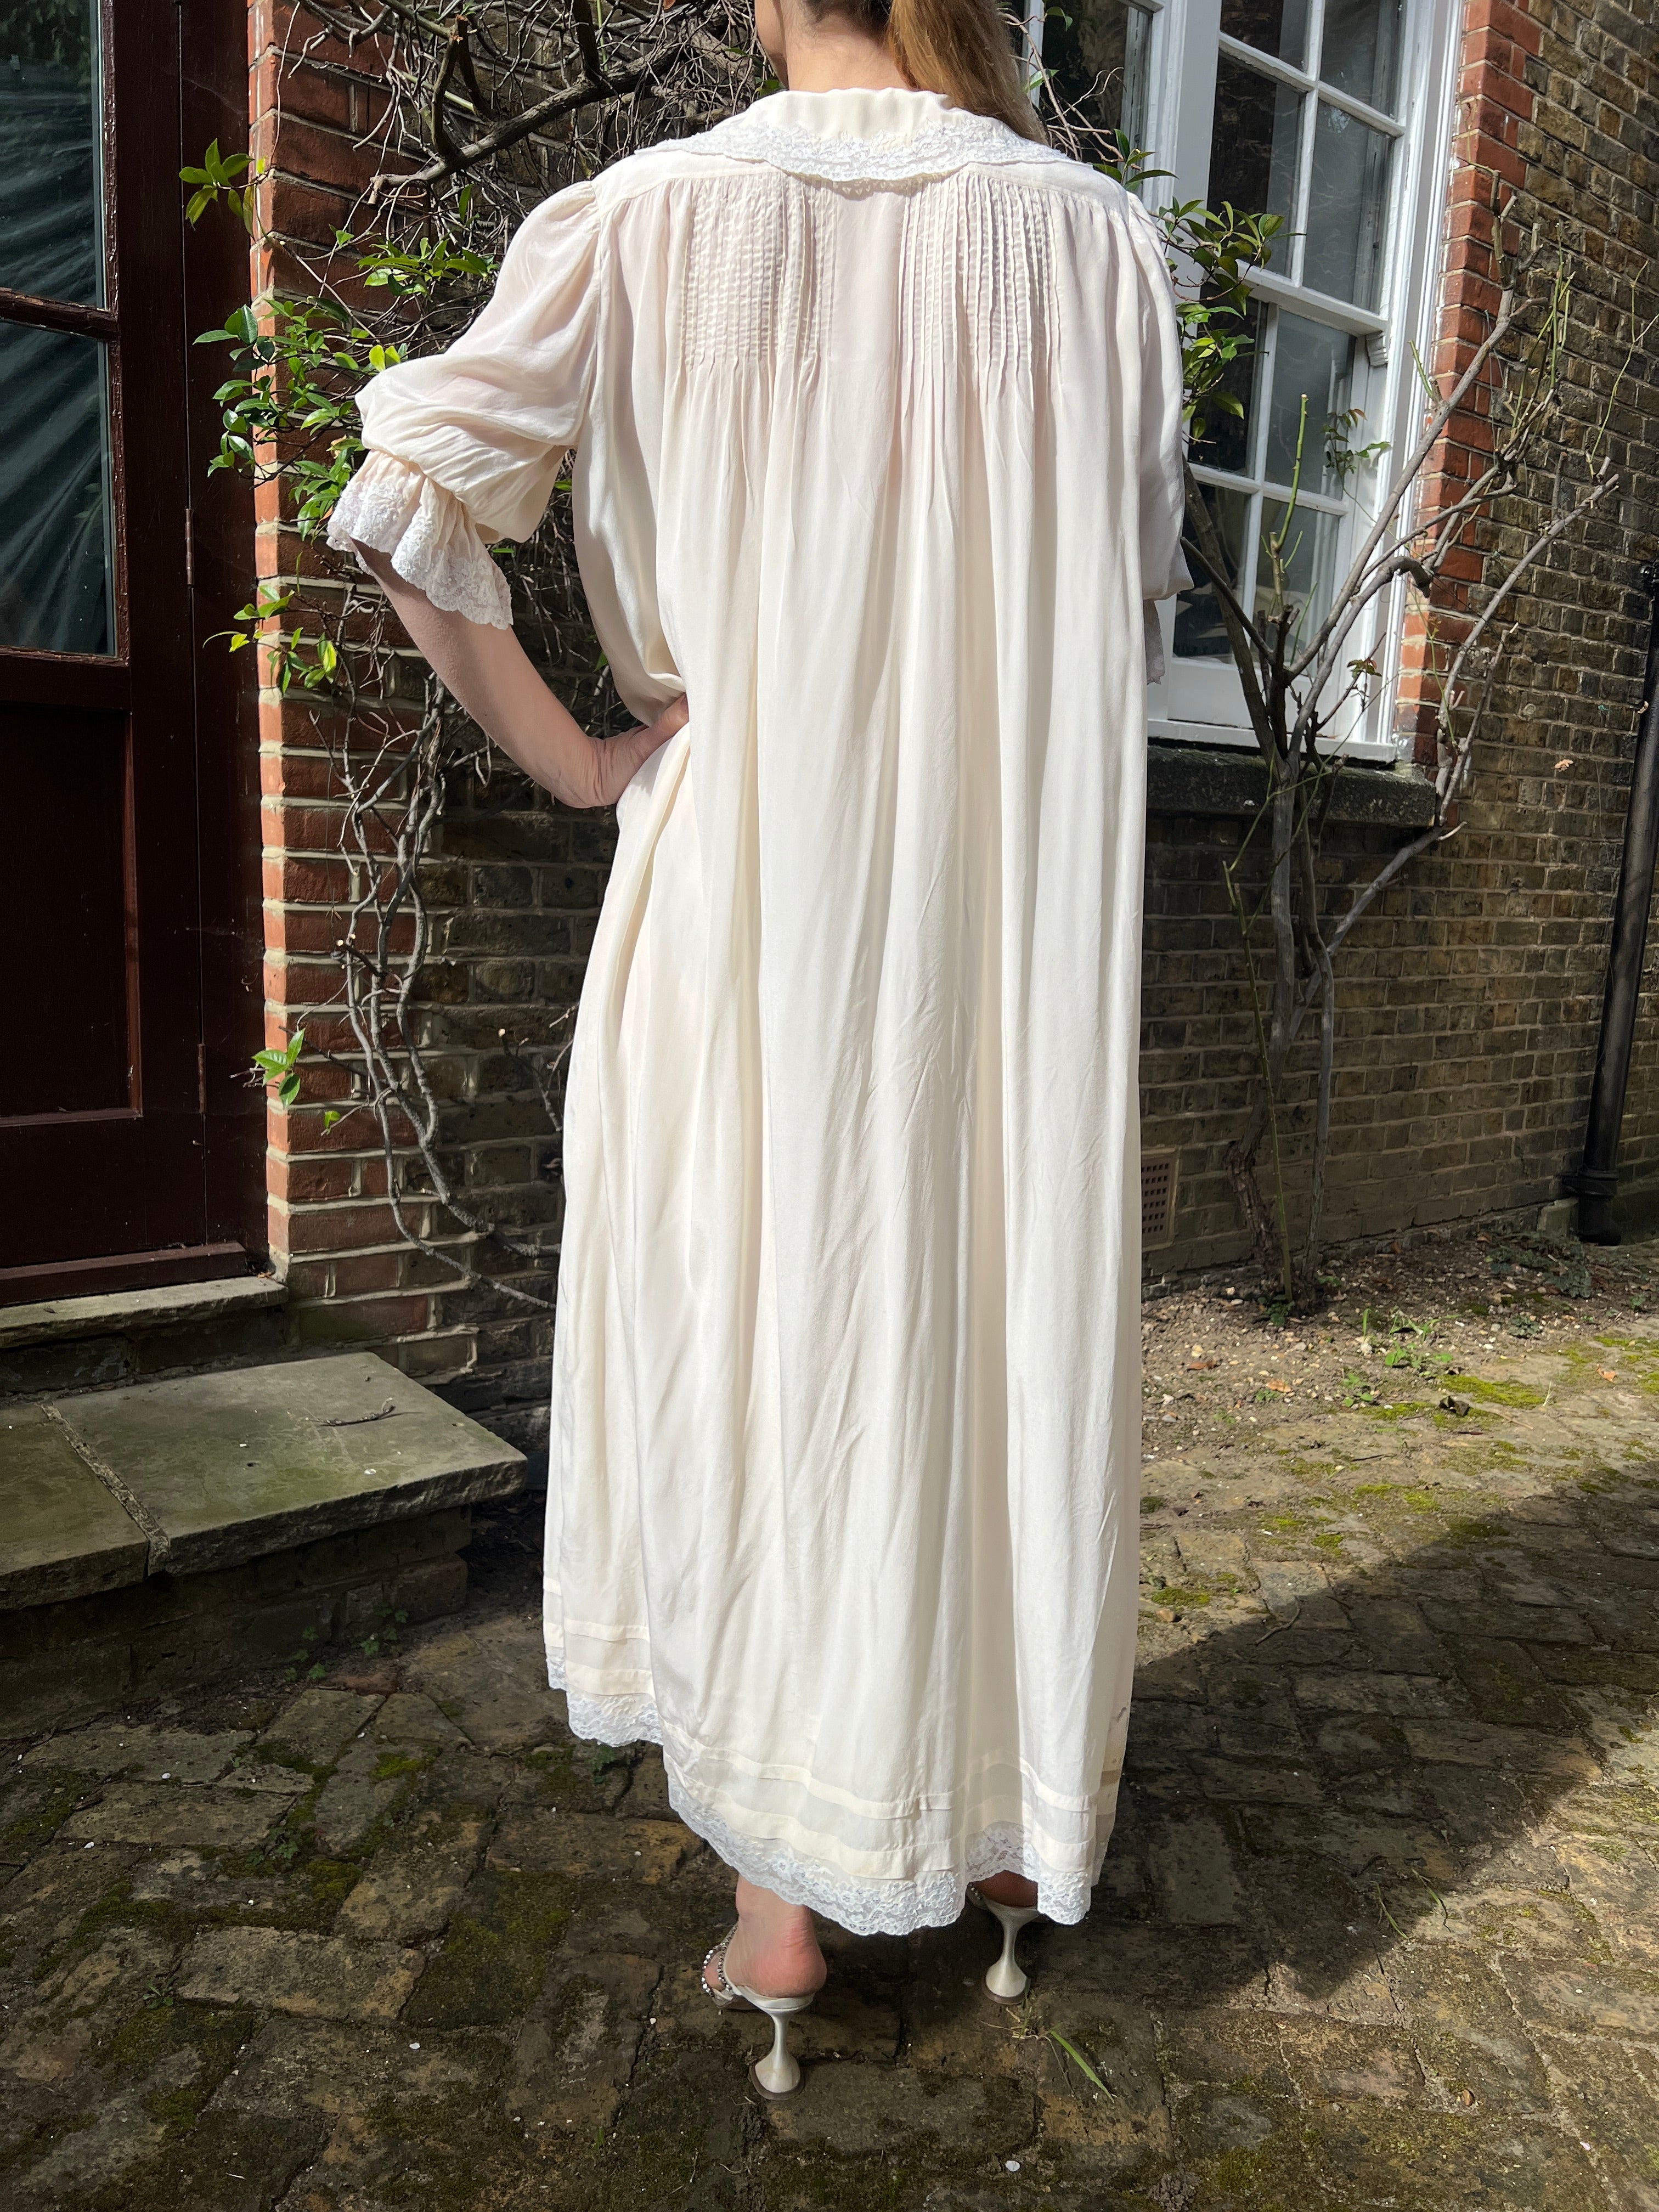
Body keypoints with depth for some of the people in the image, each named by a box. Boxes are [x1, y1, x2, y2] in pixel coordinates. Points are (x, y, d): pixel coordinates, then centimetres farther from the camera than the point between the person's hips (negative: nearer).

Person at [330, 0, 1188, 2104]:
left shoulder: (648, 219, 0)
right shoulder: (1099, 236, 6)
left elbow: (402, 500, -7)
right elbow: (1136, 591, 13)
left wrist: (581, 762, -1)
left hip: (748, 905, -1)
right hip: (1017, 920, 2)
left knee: (757, 1359, 9)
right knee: (1001, 1353, 15)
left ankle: (780, 1914, 23)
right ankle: (1016, 1839, 34)